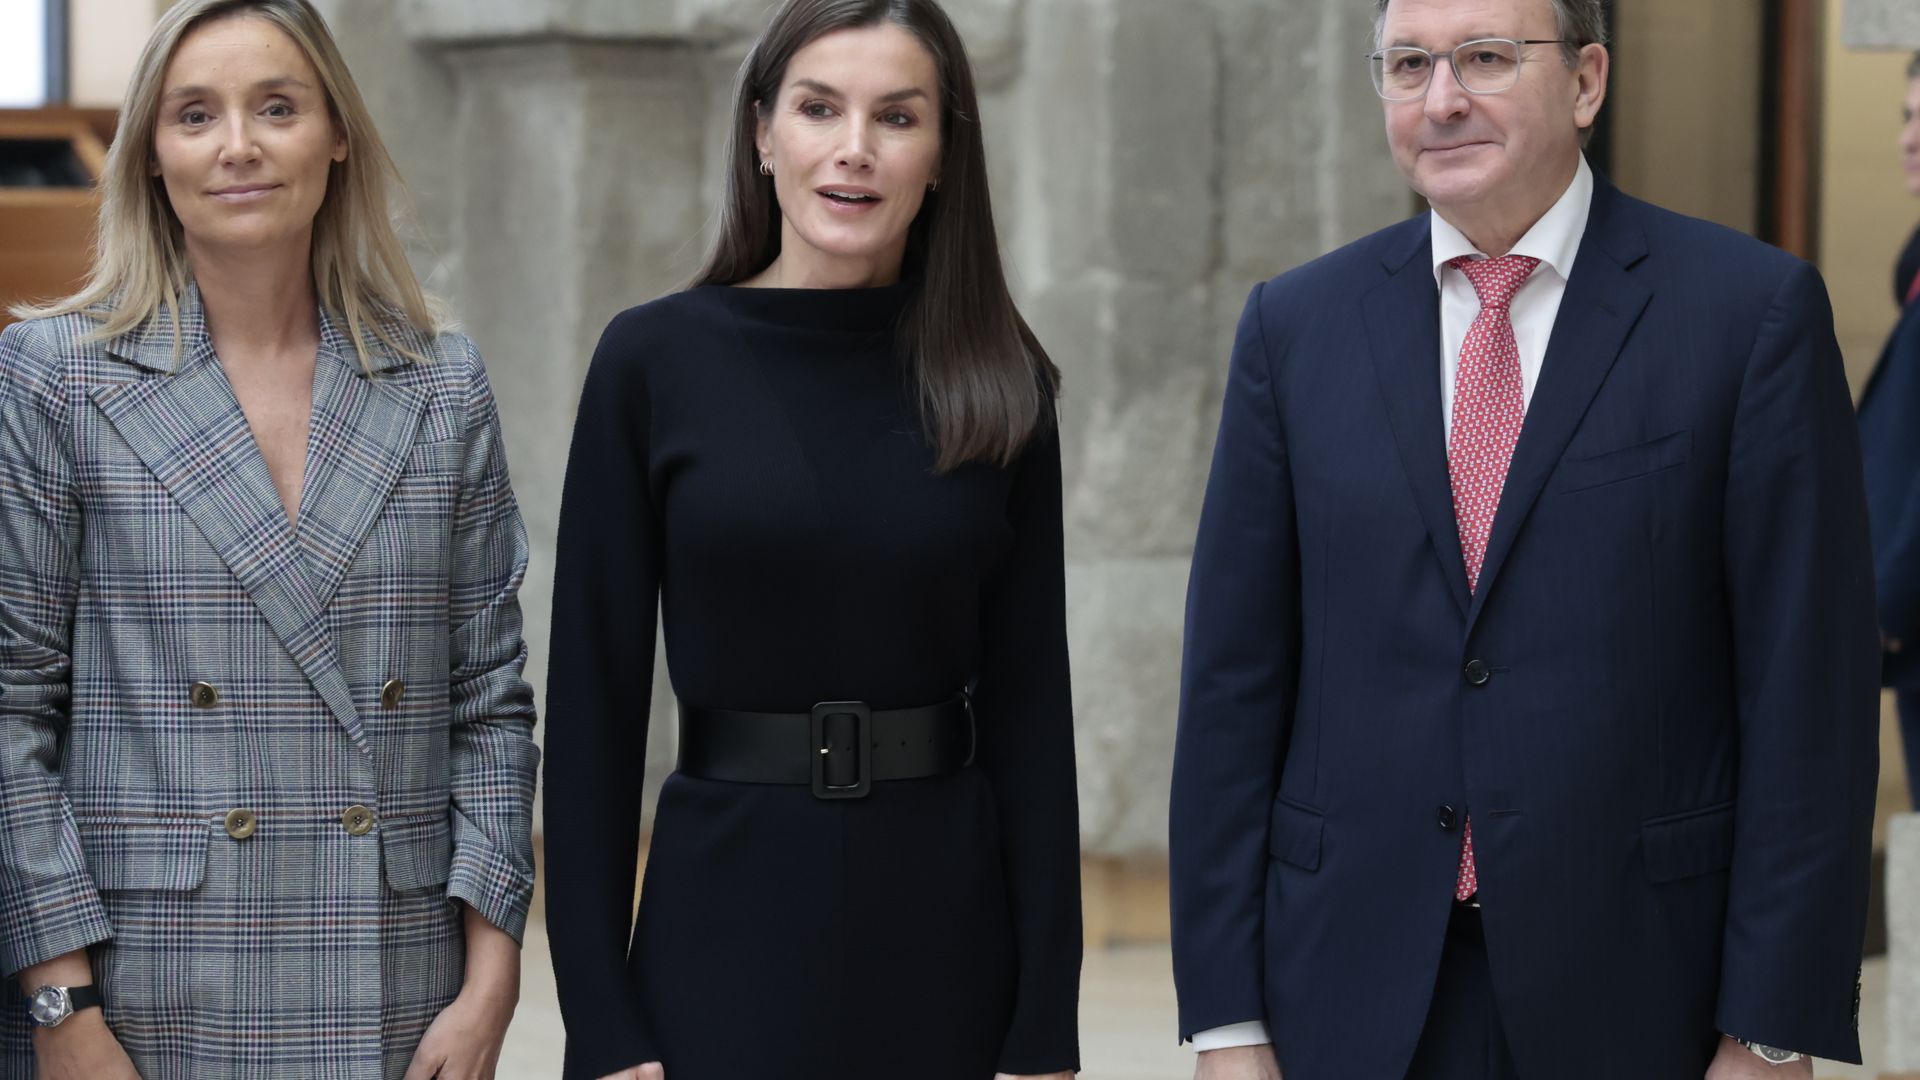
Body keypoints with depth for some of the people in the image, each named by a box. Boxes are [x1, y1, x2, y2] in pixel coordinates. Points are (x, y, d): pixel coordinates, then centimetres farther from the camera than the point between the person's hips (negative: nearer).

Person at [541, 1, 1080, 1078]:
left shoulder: (998, 385, 1)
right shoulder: (655, 361, -3)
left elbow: (1030, 705, 2)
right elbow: (594, 697, -3)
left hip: (946, 929, 2)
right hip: (730, 913, -2)